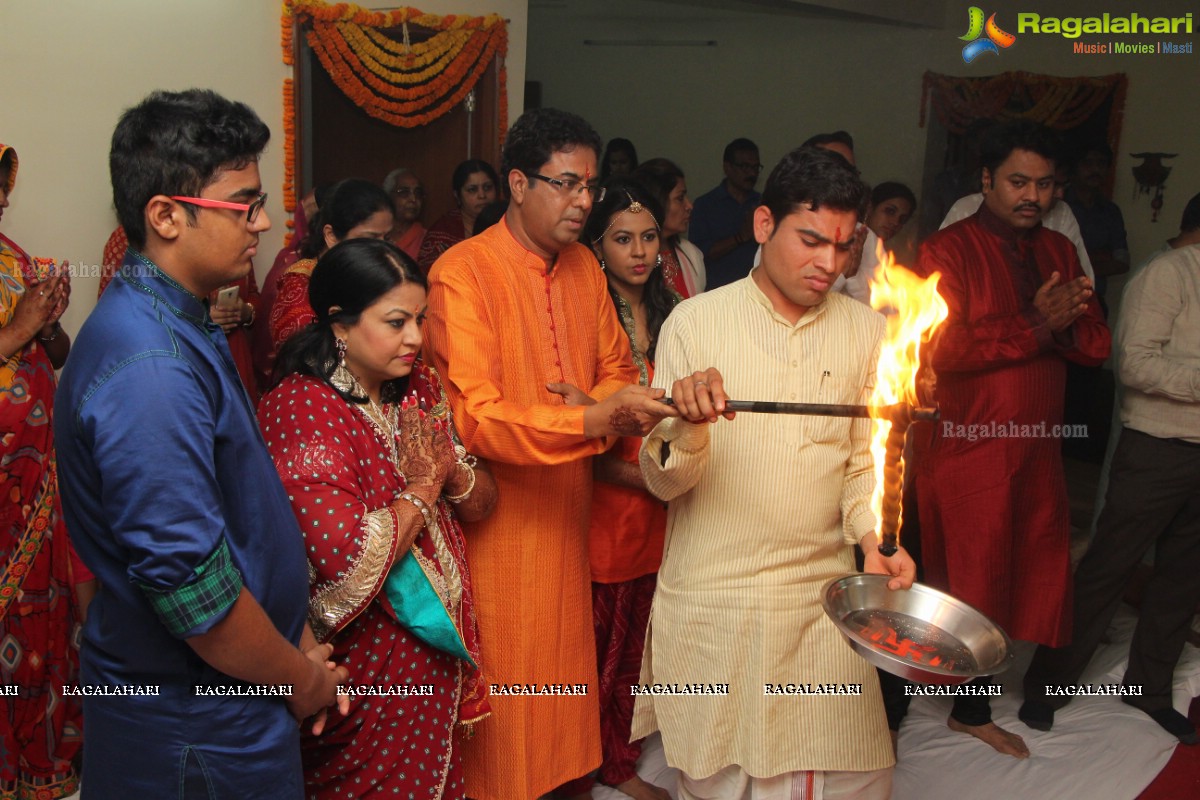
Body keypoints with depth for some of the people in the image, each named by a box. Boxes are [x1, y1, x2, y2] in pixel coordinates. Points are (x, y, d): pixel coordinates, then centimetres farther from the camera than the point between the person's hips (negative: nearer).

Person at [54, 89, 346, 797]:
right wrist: (304, 681, -12)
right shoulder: (150, 367, -27)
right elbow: (188, 580, -28)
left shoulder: (181, 327, 4)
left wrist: (298, 639, 9)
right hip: (196, 736, -9)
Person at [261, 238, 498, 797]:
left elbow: (481, 504, 7)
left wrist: (452, 471, -15)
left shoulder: (420, 388, 2)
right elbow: (346, 558, -32)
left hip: (436, 646, 7)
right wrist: (422, 487, -18)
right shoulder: (301, 409, -22)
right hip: (361, 661, -7)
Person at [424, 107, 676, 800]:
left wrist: (623, 407, -11)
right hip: (496, 516, -6)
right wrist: (591, 419, -34)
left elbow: (616, 370, 13)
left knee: (563, 660, 18)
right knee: (502, 674, 6)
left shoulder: (584, 266, 7)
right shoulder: (462, 272, -17)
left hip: (566, 507, 7)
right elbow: (472, 416, -24)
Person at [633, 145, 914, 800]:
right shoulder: (695, 321, -5)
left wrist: (874, 533, -14)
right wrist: (686, 426, -28)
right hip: (710, 596, -1)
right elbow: (661, 480, -7)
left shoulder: (866, 332, 2)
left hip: (823, 597, 2)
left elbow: (864, 461, 5)